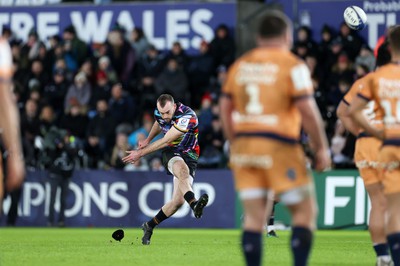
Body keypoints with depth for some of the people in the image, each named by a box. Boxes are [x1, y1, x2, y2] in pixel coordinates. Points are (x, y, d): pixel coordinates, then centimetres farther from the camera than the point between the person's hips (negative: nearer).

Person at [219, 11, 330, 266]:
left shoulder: (240, 65, 11)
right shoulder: (293, 65, -4)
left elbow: (225, 107, 13)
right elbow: (307, 110, -10)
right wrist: (322, 149, -2)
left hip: (243, 146, 5)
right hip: (279, 148, -5)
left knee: (254, 216, 4)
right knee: (305, 210, 4)